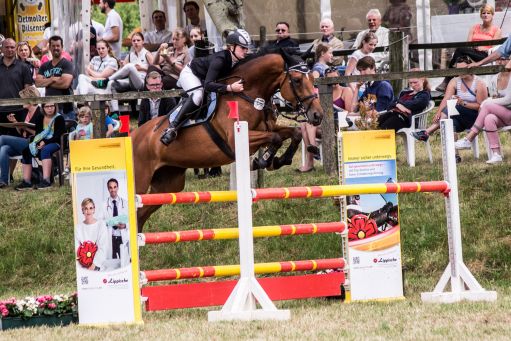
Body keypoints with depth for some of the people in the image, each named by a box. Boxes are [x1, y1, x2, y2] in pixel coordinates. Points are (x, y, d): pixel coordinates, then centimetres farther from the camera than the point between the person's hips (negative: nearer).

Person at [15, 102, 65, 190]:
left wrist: (45, 142, -21)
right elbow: (37, 134, 9)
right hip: (41, 143, 5)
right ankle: (26, 181, -25)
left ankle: (46, 180, -47)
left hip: (55, 143, -5)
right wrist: (38, 143, -14)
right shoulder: (39, 118, 15)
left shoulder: (59, 118, 0)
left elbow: (58, 136, -10)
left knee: (45, 150, -37)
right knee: (26, 151, -20)